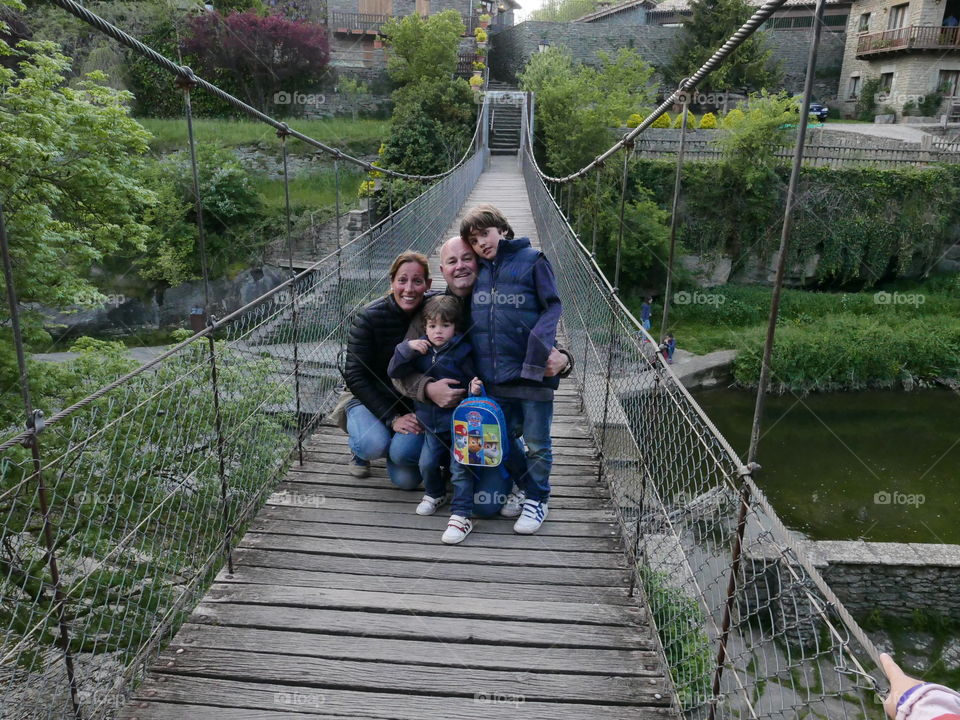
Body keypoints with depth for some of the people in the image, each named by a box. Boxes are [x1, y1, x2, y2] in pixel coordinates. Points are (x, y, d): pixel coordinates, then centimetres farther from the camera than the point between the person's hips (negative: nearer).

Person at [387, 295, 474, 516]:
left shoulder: (462, 351, -9)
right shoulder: (420, 349, 3)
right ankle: (434, 494, 29)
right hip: (431, 424, 4)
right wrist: (406, 348, -13)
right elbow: (394, 372, 0)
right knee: (427, 463, -1)